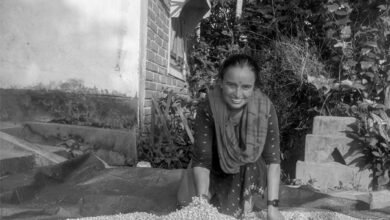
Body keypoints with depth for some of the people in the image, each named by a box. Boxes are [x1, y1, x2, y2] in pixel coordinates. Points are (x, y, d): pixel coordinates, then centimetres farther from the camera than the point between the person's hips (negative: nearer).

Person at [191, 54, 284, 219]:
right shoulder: (207, 109, -29)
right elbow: (201, 161, -30)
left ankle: (246, 201, 1)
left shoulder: (265, 109, -26)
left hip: (250, 175, 1)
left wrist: (272, 206, -35)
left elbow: (272, 159, -27)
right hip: (218, 176, -1)